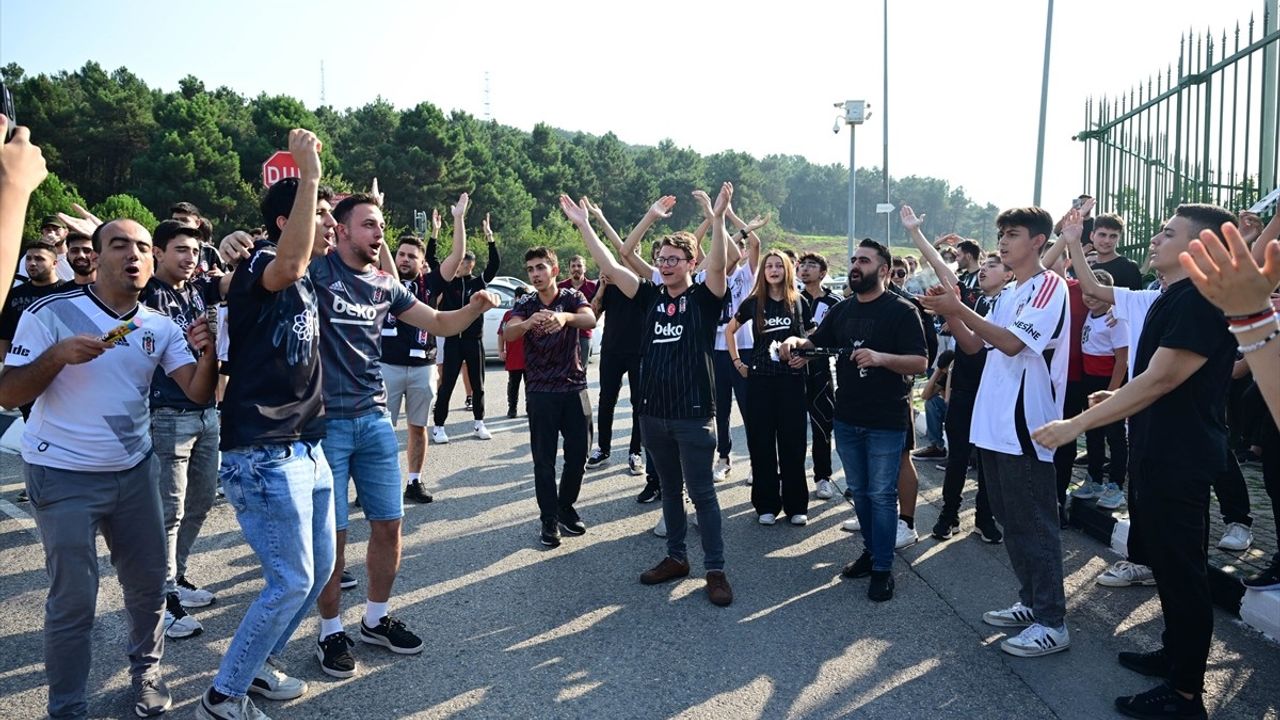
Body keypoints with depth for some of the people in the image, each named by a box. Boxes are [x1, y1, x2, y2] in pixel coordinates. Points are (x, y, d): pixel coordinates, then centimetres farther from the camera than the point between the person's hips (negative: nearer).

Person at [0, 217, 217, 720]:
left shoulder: (160, 327, 1)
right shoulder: (50, 313, -11)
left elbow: (198, 393, -7)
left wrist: (208, 353, -26)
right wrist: (58, 355, -26)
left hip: (133, 470, 4)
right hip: (64, 477, -4)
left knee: (149, 582, 13)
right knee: (73, 599, 2)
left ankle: (145, 671, 36)